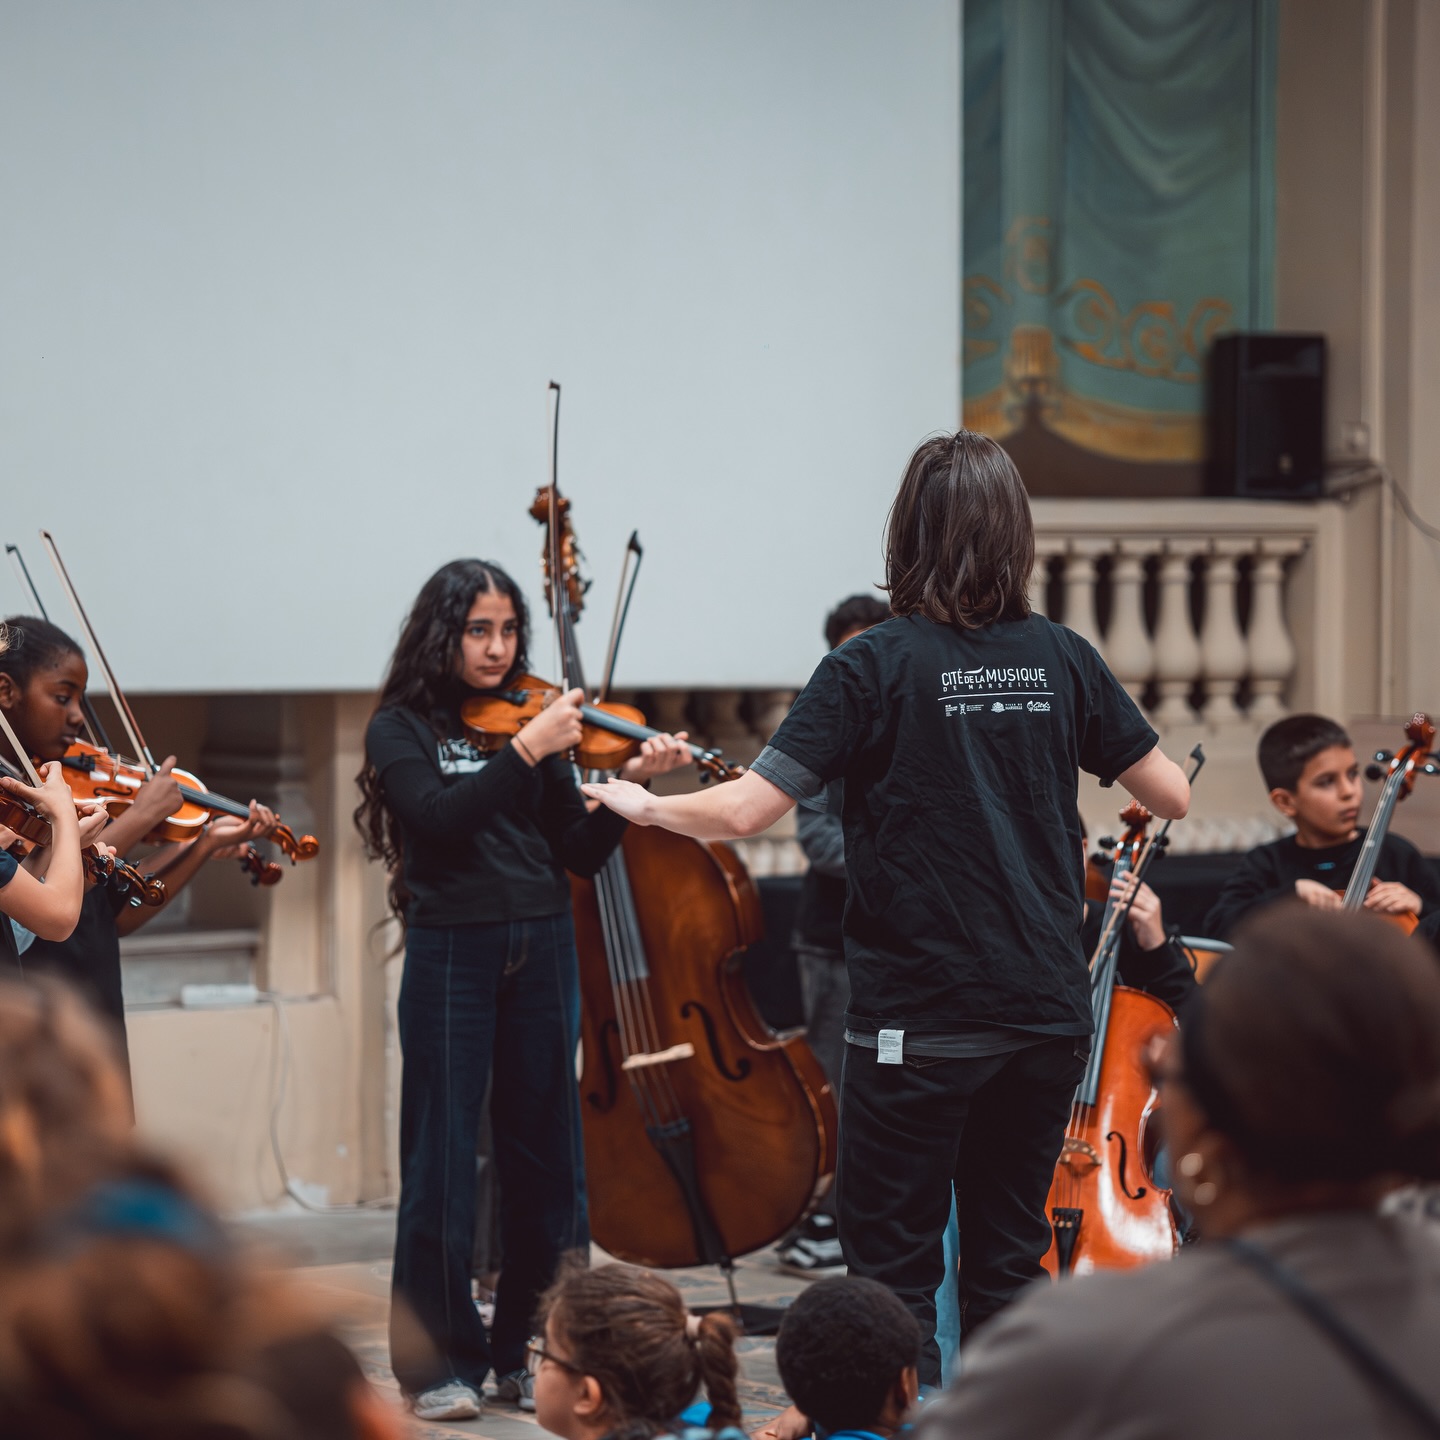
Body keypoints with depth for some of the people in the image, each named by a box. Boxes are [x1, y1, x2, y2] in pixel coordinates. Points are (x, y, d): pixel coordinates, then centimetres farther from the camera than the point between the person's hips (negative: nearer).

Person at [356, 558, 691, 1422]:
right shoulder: (404, 728, 1)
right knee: (444, 1157, -2)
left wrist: (633, 784, -9)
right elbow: (437, 818, -17)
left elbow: (582, 854, 6)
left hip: (541, 951, 4)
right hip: (452, 951, -4)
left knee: (545, 1155, 6)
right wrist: (527, 752, -21)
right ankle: (440, 1361, 5)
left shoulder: (533, 721, 10)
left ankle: (529, 1352, 14)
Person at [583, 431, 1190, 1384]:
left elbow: (742, 812, -14)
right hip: (1046, 1010, 5)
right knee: (1009, 1262, 14)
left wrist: (645, 804, 5)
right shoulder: (1062, 659, 2)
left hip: (919, 1019, -4)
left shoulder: (874, 668, -10)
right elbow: (1173, 795, 9)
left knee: (896, 1271, 3)